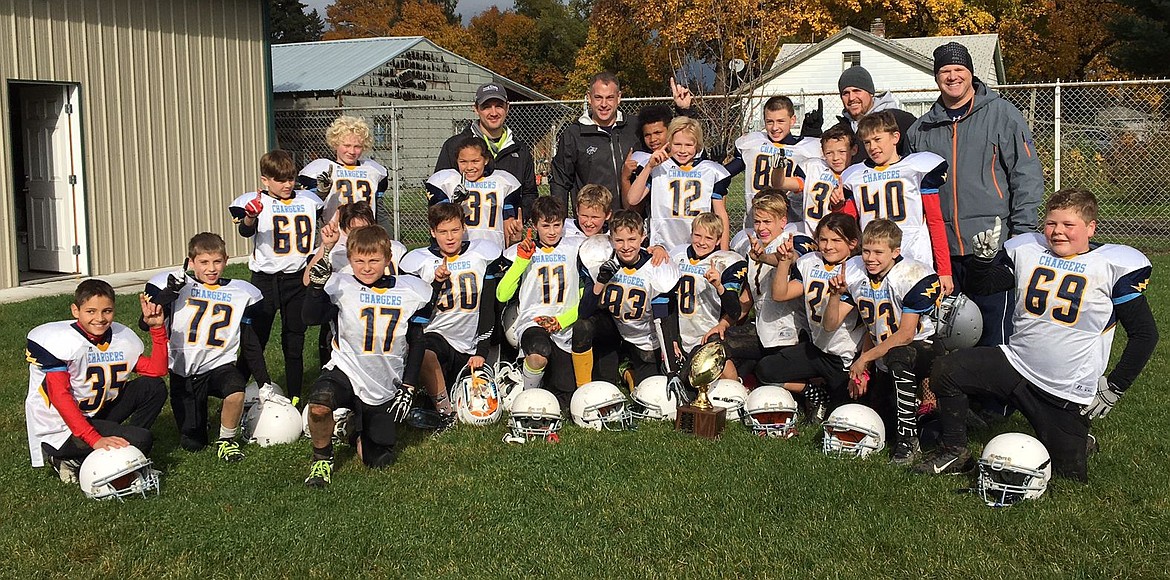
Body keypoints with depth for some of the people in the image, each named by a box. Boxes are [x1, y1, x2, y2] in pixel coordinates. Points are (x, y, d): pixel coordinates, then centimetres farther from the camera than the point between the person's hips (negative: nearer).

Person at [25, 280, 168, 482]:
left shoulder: (122, 337, 1)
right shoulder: (58, 341, -20)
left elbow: (157, 369, 2)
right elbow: (60, 396, -25)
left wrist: (157, 328, -8)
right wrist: (95, 439, -31)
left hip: (95, 415, 8)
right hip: (61, 429, -7)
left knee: (154, 388, -2)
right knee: (141, 441, -22)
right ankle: (71, 460, -7)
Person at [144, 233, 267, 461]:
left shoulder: (240, 293, 6)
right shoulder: (178, 286, -1)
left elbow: (250, 344, 11)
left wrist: (265, 382, 8)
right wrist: (167, 294, -24)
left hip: (219, 365, 0)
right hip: (183, 372, 0)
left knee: (236, 392, -35)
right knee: (192, 445, 1)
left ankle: (226, 439, -6)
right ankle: (198, 410, 36)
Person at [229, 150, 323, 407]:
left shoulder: (307, 200, 8)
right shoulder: (257, 202, -6)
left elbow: (325, 224, 24)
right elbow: (245, 231, -24)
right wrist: (250, 217, -45)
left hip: (297, 278, 4)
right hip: (266, 279, -4)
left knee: (295, 341, 10)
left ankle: (295, 398, 17)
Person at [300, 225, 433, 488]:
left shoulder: (412, 293, -1)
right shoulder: (341, 289, -7)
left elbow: (416, 343, 8)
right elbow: (312, 318, -24)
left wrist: (408, 387, 3)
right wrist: (317, 286, -42)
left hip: (385, 387, 2)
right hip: (346, 369, -2)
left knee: (378, 461, 7)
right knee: (319, 403, -36)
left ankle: (360, 427, 42)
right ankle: (322, 460, -5)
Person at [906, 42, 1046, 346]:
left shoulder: (1002, 114, 2)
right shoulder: (922, 129, 14)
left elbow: (1027, 174, -2)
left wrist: (1021, 231, -8)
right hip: (941, 248, 4)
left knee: (995, 331, -4)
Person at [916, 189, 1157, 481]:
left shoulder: (1115, 266, -8)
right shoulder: (1027, 250, 2)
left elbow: (1145, 333, -2)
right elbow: (978, 288, 12)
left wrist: (1114, 387, -5)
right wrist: (984, 257, -9)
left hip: (1068, 394, -3)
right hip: (1015, 366, 3)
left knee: (1069, 478, 0)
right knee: (945, 371, -16)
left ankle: (1077, 442, 36)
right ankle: (955, 452, 4)